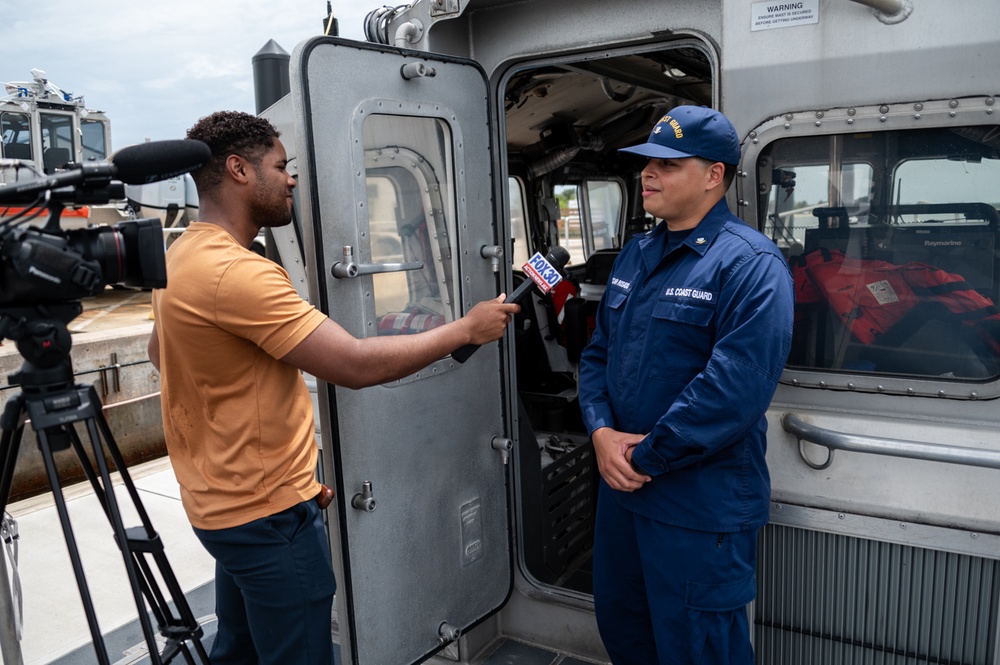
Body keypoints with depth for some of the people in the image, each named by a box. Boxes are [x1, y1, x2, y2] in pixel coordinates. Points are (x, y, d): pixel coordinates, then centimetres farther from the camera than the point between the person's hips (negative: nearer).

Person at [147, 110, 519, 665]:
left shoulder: (181, 256, 8)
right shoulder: (236, 272, -26)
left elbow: (159, 349, 24)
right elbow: (356, 365, -29)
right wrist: (465, 329, -19)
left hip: (222, 502, 10)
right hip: (269, 512, -10)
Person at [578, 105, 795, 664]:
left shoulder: (748, 263, -16)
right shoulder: (635, 256, 10)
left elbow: (736, 386, -26)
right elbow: (598, 352, 11)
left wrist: (646, 458, -19)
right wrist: (601, 431, -7)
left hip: (702, 506, -8)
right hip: (621, 485, 8)